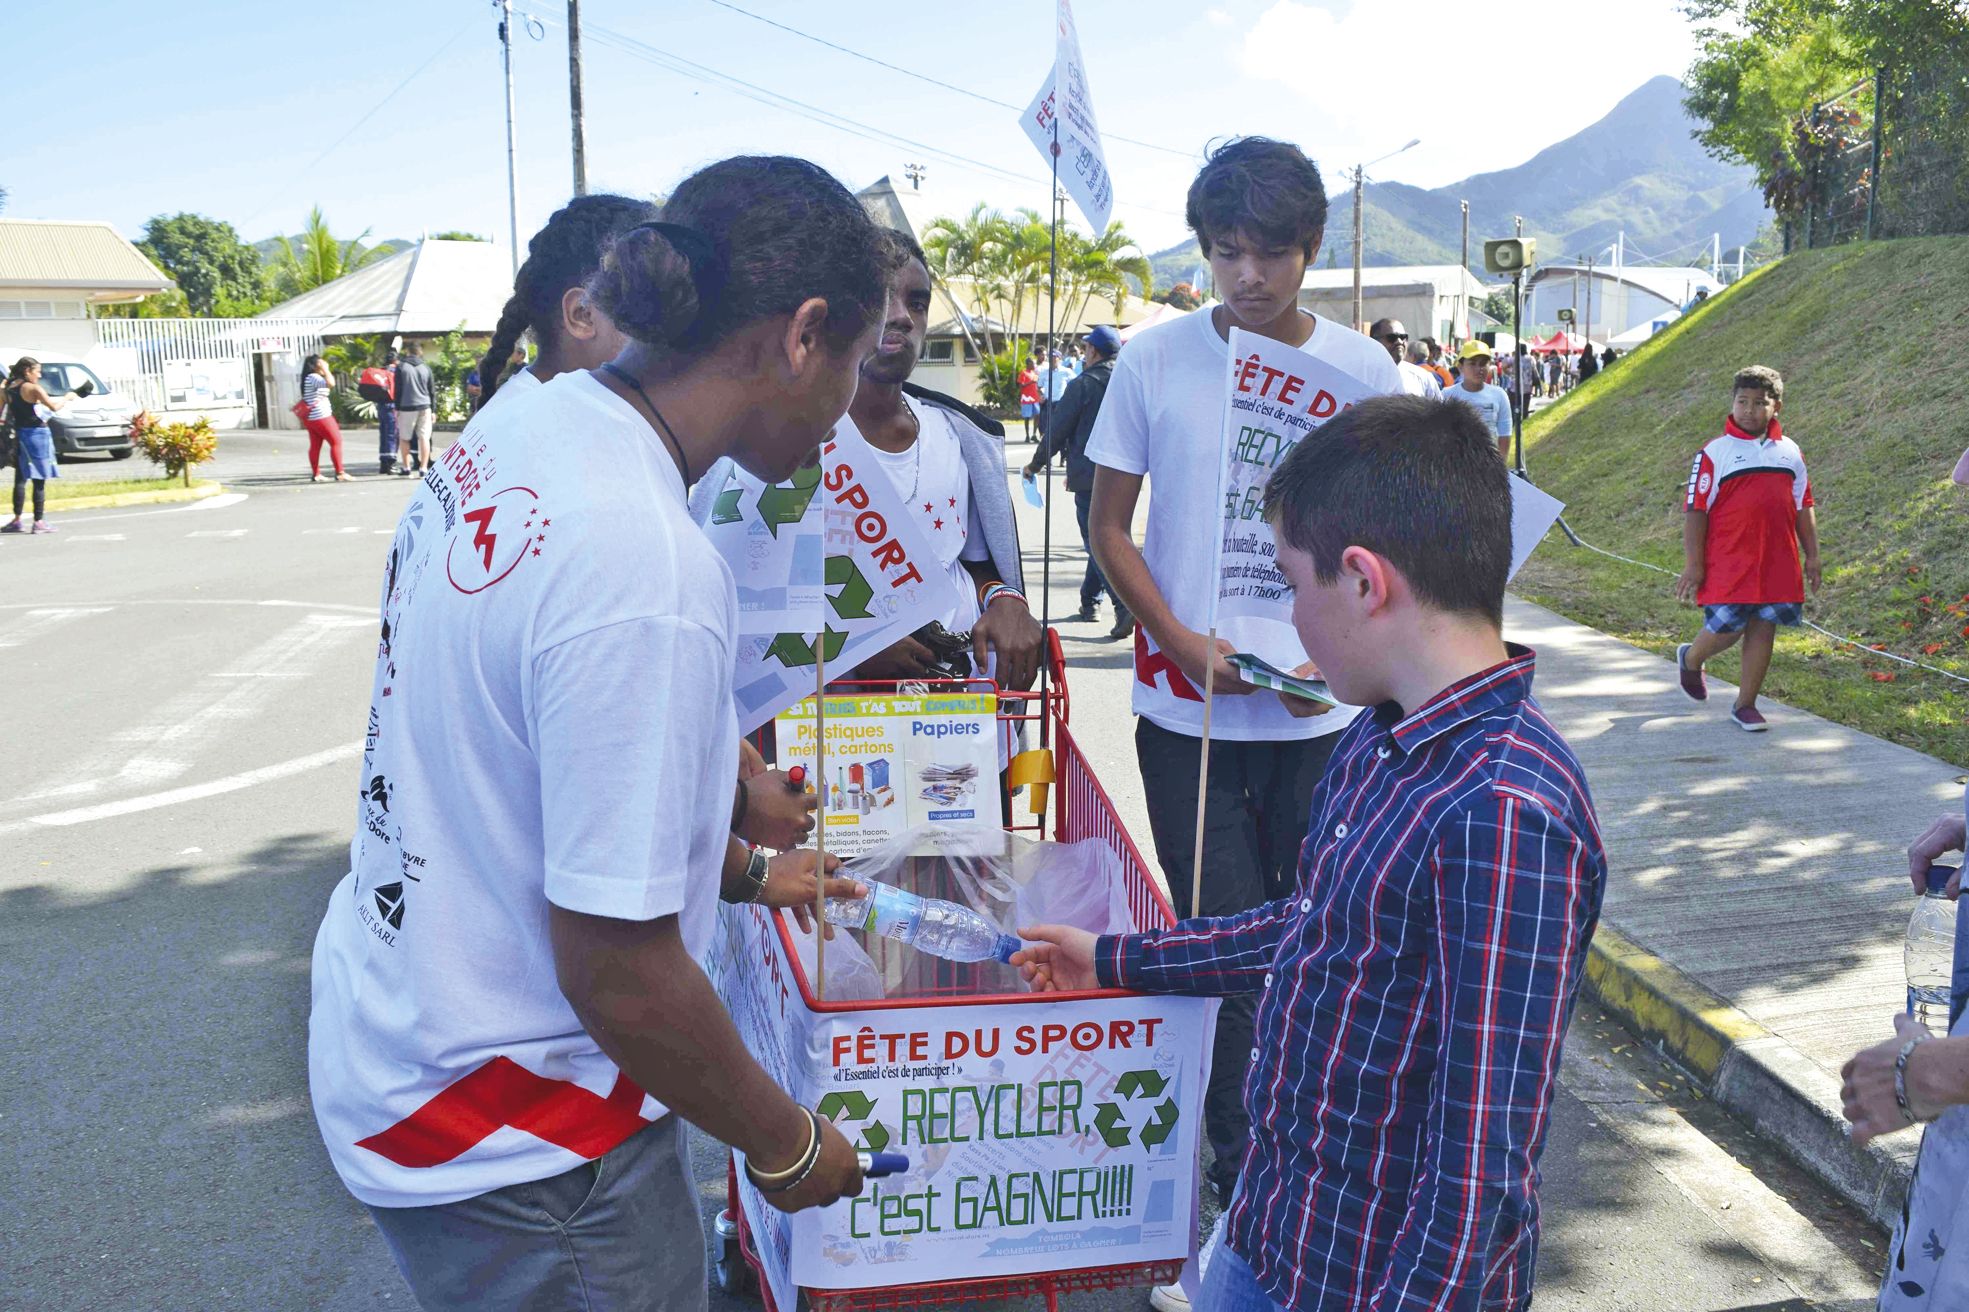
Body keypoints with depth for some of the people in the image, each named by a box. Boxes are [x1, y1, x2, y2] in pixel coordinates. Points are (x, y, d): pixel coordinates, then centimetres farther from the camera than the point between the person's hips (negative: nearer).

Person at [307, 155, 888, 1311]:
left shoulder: (524, 426, -3)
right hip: (505, 1134, -8)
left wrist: (742, 870, 20)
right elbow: (617, 973, -26)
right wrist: (787, 1143, -9)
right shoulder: (647, 572, -31)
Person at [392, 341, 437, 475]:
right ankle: (423, 468, -6)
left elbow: (397, 389, -1)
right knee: (424, 437, 1)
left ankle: (406, 468, 11)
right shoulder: (425, 367, 8)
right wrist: (433, 410, 15)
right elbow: (432, 390, 10)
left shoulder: (401, 367, 1)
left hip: (406, 407, -2)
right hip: (424, 406, 2)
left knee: (404, 438, 10)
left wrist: (397, 408, 5)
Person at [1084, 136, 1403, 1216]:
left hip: (1321, 711, 1)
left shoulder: (1363, 370, 0)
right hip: (1188, 708, -1)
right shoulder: (1155, 361, -3)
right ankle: (1240, 1161, 22)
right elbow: (1108, 525, 2)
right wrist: (1184, 642, -11)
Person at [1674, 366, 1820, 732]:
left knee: (1763, 630, 5)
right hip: (1728, 563, -4)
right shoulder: (1715, 453, -4)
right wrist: (1693, 564, -11)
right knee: (1726, 628, -4)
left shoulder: (1790, 452, 11)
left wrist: (1812, 556, 14)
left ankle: (1745, 705, 16)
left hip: (1778, 563, 4)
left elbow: (1803, 507, 17)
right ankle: (1690, 660, 30)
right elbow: (1695, 510, -6)